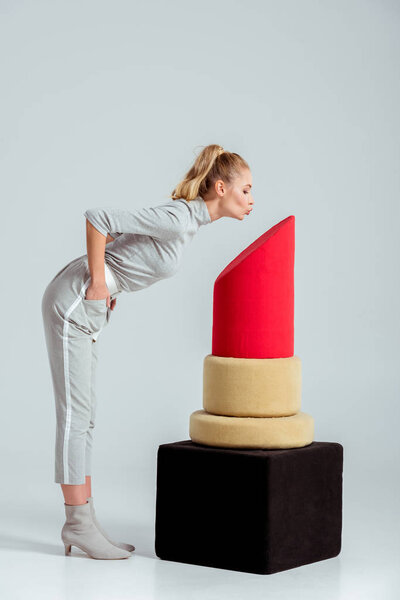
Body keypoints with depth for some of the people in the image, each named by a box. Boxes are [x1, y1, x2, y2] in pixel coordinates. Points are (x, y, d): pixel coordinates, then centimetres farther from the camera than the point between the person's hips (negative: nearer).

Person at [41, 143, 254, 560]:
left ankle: (82, 523, 12)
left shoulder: (189, 219, 9)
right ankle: (78, 522, -1)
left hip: (87, 311, 10)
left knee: (81, 416, 9)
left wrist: (102, 285, 12)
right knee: (75, 414, -6)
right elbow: (98, 218, -25)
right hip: (73, 303, -10)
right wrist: (98, 283, -18)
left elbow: (119, 228, 20)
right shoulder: (177, 218, -20)